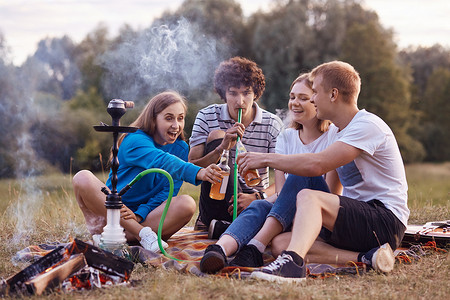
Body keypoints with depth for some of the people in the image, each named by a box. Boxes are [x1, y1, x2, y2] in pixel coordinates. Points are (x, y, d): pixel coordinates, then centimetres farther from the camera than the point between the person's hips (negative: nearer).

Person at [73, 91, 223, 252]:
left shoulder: (180, 148, 5)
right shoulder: (135, 140, -12)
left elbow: (169, 191, -4)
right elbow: (161, 162, -34)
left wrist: (140, 214, -22)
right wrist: (197, 173, -51)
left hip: (148, 216, 3)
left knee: (187, 204, -26)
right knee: (83, 178, -28)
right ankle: (141, 233, -35)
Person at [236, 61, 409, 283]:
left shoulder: (368, 125, -11)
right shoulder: (342, 133, 20)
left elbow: (316, 165, -24)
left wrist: (266, 159, -12)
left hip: (386, 220, -9)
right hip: (361, 220, 9)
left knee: (308, 197, -29)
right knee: (281, 242, -8)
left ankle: (292, 262, -48)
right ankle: (365, 258, -18)